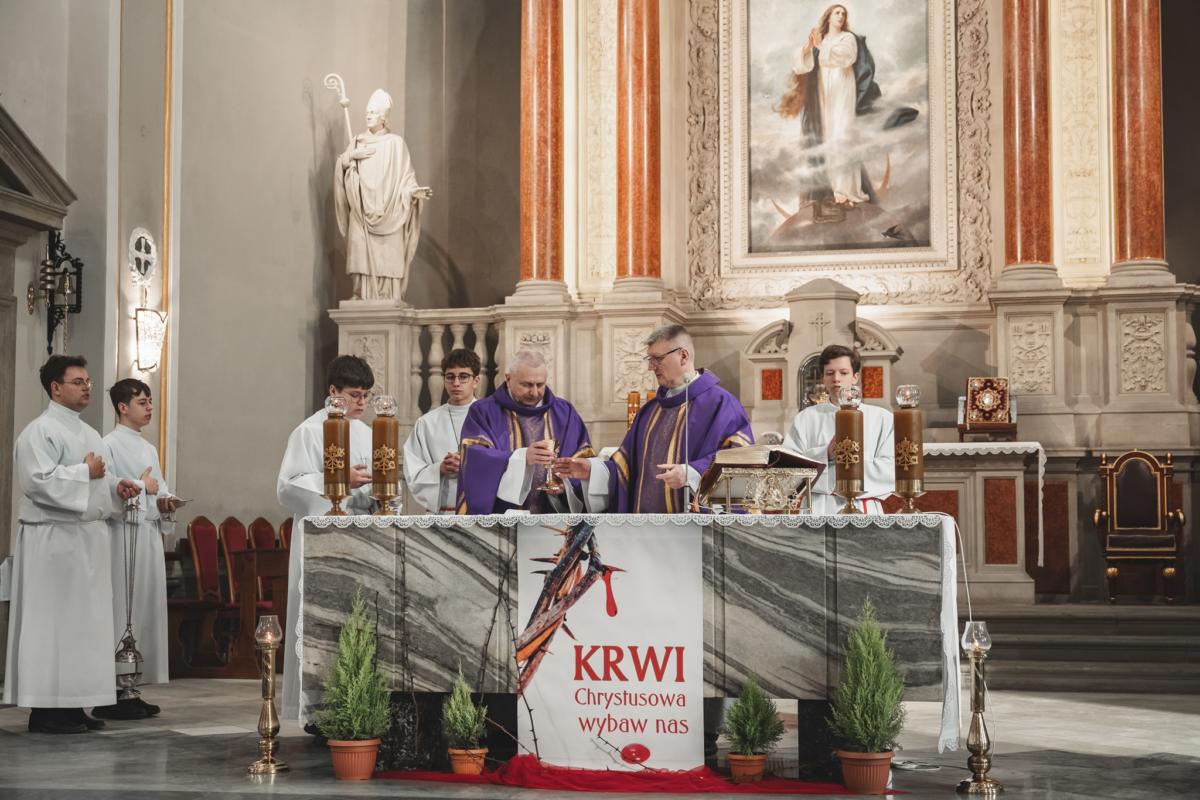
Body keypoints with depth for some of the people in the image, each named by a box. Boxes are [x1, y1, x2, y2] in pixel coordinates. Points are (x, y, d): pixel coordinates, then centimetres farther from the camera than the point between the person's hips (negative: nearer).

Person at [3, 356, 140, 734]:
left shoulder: (89, 433, 18)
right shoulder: (40, 431, -9)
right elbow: (38, 481, -21)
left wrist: (117, 487, 5)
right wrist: (85, 472, -16)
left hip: (88, 538, 9)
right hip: (54, 539, -9)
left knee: (84, 621, 8)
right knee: (53, 621, -6)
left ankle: (70, 704, 13)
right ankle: (45, 710, -2)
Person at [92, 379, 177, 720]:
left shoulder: (149, 449, 19)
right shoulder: (110, 445, -6)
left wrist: (165, 502, 2)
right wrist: (141, 488, -11)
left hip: (150, 535, 8)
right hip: (123, 535, -8)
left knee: (146, 609, 7)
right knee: (121, 611, -9)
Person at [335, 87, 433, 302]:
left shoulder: (395, 143, 3)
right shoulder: (358, 141, 15)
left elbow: (405, 177, -1)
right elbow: (342, 166, 11)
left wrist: (415, 191, -19)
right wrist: (352, 156, -7)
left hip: (387, 213, -3)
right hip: (362, 213, 3)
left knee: (387, 259, -8)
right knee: (363, 258, -5)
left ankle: (389, 300, -7)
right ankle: (363, 299, -5)